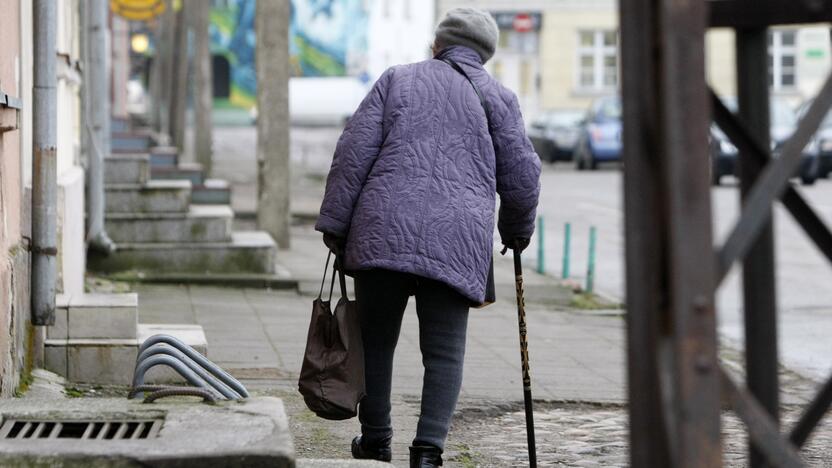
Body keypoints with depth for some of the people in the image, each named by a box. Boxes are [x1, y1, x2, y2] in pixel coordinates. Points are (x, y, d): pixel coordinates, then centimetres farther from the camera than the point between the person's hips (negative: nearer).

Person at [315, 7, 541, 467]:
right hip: (457, 242, 0)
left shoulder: (397, 79, 13)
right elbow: (522, 176, 10)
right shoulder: (497, 97, 13)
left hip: (384, 231, 0)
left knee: (375, 340, 13)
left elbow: (354, 152, 5)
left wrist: (335, 223, 7)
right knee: (444, 352, 4)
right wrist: (516, 231, 28)